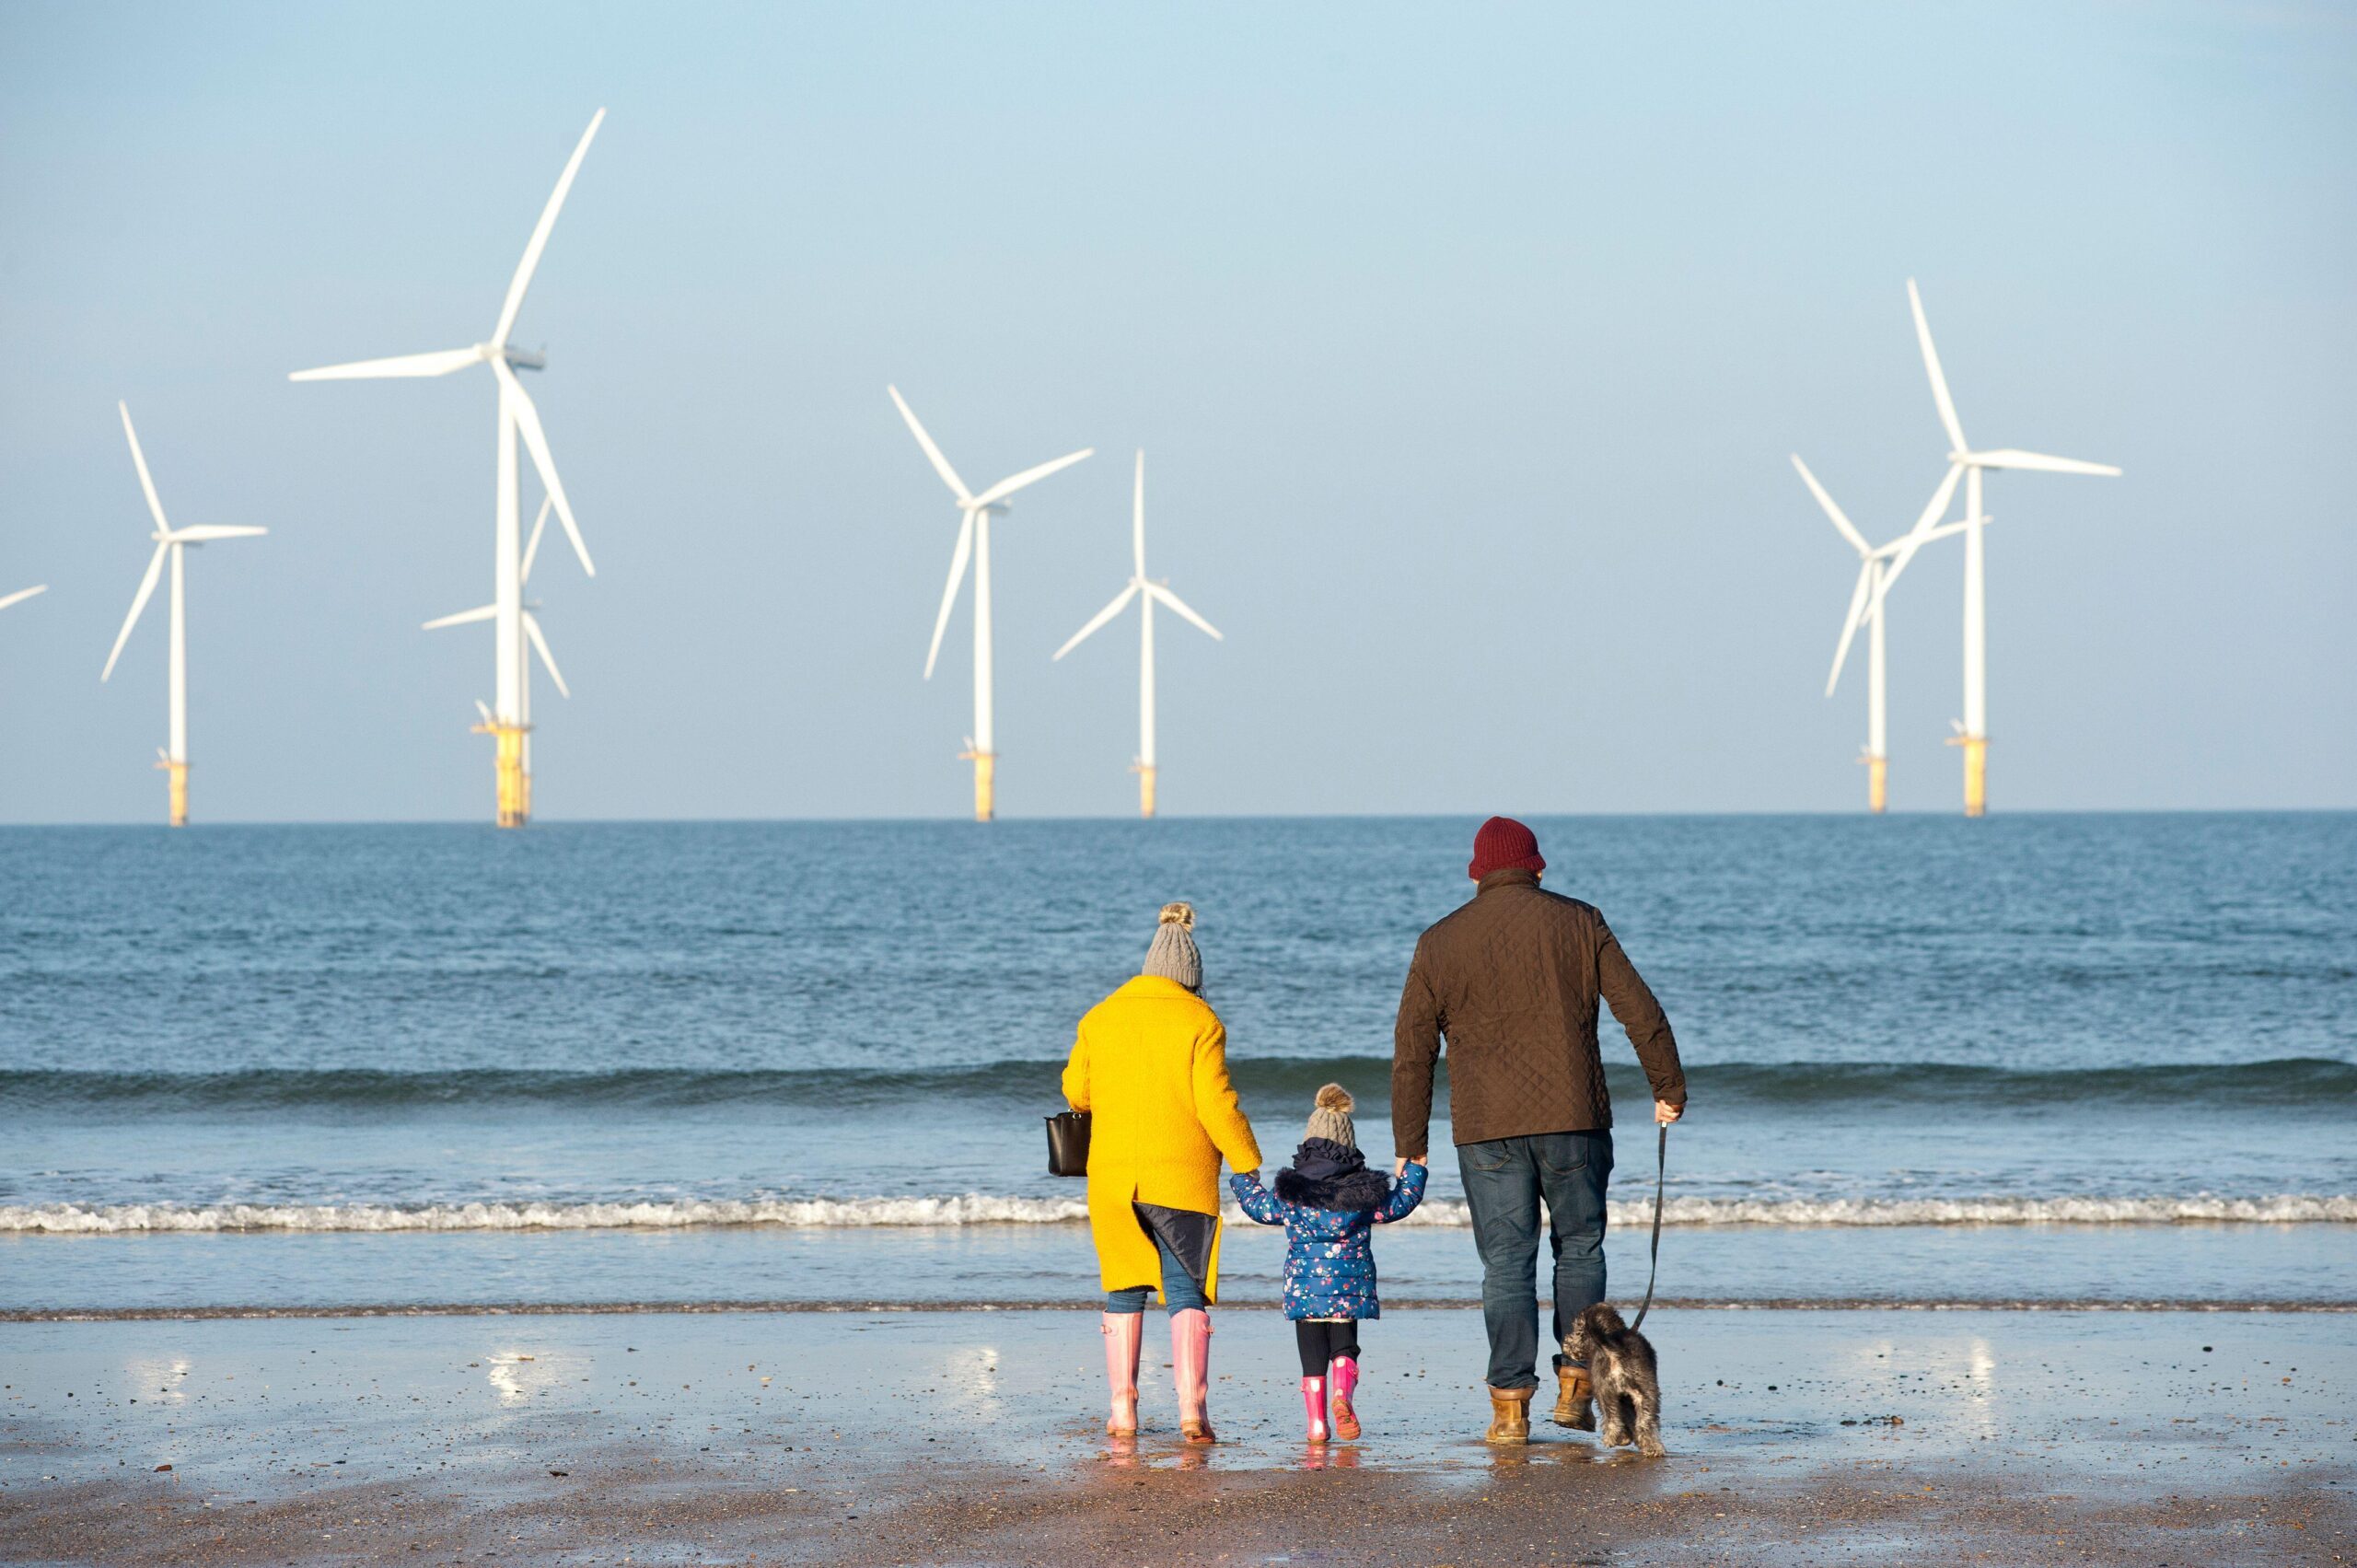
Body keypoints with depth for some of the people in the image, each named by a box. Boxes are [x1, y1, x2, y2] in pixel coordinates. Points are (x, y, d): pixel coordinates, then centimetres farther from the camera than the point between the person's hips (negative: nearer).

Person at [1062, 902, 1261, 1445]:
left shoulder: (1099, 1019, 6)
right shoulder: (1199, 1021, -5)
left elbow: (1076, 1091, 15)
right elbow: (1215, 1103, -11)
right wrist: (1249, 1166, -5)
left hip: (1112, 1176, 3)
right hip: (1183, 1176, -2)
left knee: (1124, 1292, 12)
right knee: (1186, 1292, 2)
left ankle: (1123, 1410, 8)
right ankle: (1192, 1406, -11)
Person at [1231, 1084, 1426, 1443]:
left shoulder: (1291, 1191, -1)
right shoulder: (1365, 1191, -1)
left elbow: (1261, 1208, 14)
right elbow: (1400, 1204, 13)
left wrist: (1244, 1181, 33)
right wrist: (1413, 1171, 30)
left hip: (1304, 1288, 0)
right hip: (1349, 1287, 0)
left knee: (1312, 1357, 7)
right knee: (1344, 1347, 9)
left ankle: (1317, 1422, 3)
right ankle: (1342, 1395, -20)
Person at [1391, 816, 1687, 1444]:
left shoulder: (1439, 943, 6)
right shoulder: (1578, 923, 4)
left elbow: (1412, 1050, 6)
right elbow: (1641, 1011, 1)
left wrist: (1410, 1146, 11)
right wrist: (1669, 1088, 10)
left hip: (1486, 1129, 0)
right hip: (1574, 1119, 0)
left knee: (1506, 1264, 2)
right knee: (1580, 1248, 14)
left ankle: (1510, 1404, -3)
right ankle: (1575, 1386, 8)